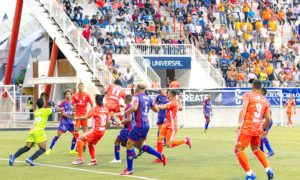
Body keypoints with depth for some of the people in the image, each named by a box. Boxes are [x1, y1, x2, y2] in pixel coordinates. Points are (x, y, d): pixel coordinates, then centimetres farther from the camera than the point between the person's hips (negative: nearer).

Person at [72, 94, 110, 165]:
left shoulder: (94, 109, -9)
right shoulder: (106, 109, 10)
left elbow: (86, 117, -14)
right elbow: (108, 122, 13)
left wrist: (76, 118, -1)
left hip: (95, 130, -7)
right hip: (102, 131, 7)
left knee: (80, 139, -5)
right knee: (90, 143, 25)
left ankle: (80, 159, -14)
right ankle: (94, 160, 22)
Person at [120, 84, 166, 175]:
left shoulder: (137, 97, -9)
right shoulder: (148, 98, 11)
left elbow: (134, 108, -26)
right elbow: (157, 110, 15)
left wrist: (124, 113, -15)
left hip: (140, 125, -8)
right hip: (146, 124, 8)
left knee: (129, 145, -1)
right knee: (140, 146, 23)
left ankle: (129, 170, 0)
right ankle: (160, 156, 17)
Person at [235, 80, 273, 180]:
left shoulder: (248, 95, 0)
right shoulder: (265, 100, 15)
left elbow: (244, 109, -17)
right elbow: (268, 118, 15)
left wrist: (239, 123, -24)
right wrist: (264, 129, 31)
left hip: (247, 127, -6)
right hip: (258, 129, 6)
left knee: (239, 150, -1)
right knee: (256, 149, 25)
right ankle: (268, 170, 16)